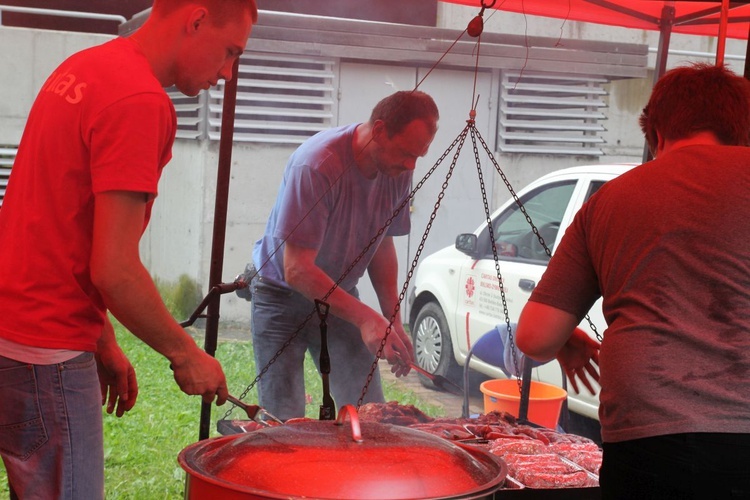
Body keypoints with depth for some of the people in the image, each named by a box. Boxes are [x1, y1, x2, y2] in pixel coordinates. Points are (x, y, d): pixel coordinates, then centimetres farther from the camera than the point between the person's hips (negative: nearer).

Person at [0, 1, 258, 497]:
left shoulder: (84, 66, 12)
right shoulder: (141, 101, -19)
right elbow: (114, 270, -22)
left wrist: (103, 344, 18)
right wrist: (185, 353, -7)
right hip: (44, 355, -10)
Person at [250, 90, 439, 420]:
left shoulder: (399, 170, -9)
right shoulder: (317, 165, -30)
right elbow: (297, 270, -30)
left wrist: (393, 320, -4)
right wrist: (364, 317, -38)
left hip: (341, 296, 6)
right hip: (283, 295, -6)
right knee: (286, 422, -7)